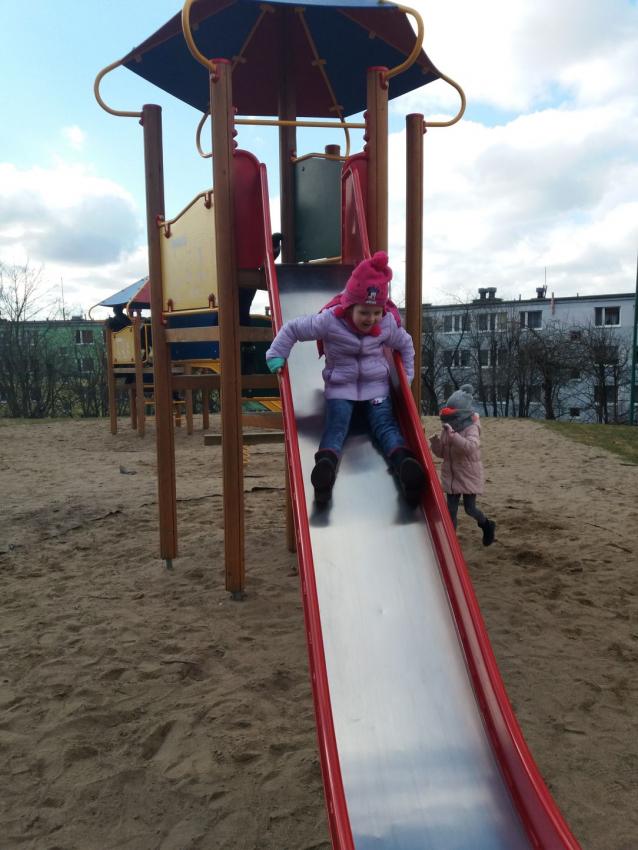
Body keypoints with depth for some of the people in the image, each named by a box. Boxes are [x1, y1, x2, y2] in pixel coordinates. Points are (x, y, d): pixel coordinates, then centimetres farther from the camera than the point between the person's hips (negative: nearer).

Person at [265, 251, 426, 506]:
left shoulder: (388, 324, -8)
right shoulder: (329, 320, -18)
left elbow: (405, 344, 13)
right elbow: (292, 329, -6)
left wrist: (407, 377, 12)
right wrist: (276, 356, -6)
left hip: (376, 386, 1)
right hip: (340, 387, -1)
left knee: (385, 426, -21)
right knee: (336, 427, -23)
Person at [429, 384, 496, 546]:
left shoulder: (471, 428, -18)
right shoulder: (446, 429, 2)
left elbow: (470, 446, -38)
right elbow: (442, 453, 7)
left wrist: (453, 434, -47)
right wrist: (435, 443, -14)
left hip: (469, 475, -5)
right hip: (450, 476, 5)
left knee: (469, 508, 2)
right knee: (451, 509, 5)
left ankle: (487, 525, 32)